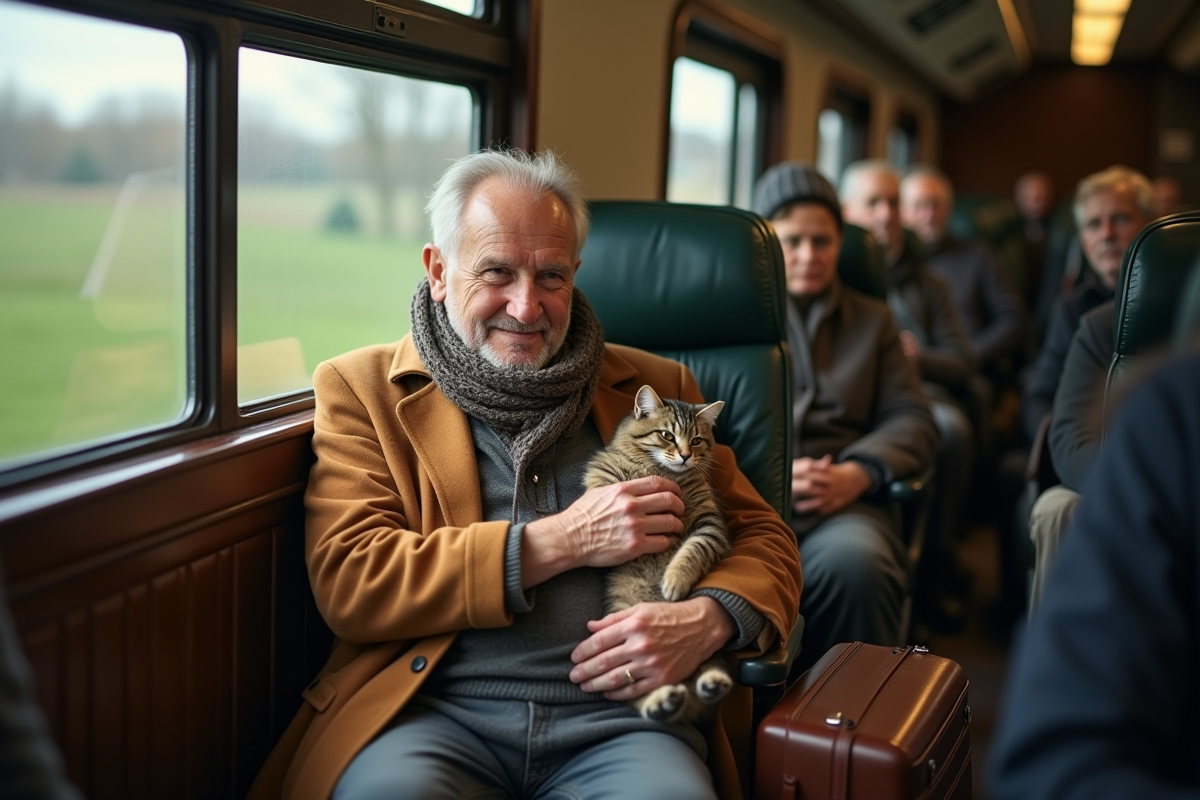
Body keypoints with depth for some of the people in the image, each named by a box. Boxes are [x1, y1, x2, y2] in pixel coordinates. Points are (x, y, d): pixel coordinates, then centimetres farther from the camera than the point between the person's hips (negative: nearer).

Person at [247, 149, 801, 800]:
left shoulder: (655, 388, 16)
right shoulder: (363, 387, 9)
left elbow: (764, 538, 16)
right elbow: (348, 581, -3)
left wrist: (707, 619, -8)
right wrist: (561, 541, -9)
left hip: (618, 717, 2)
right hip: (436, 711, -1)